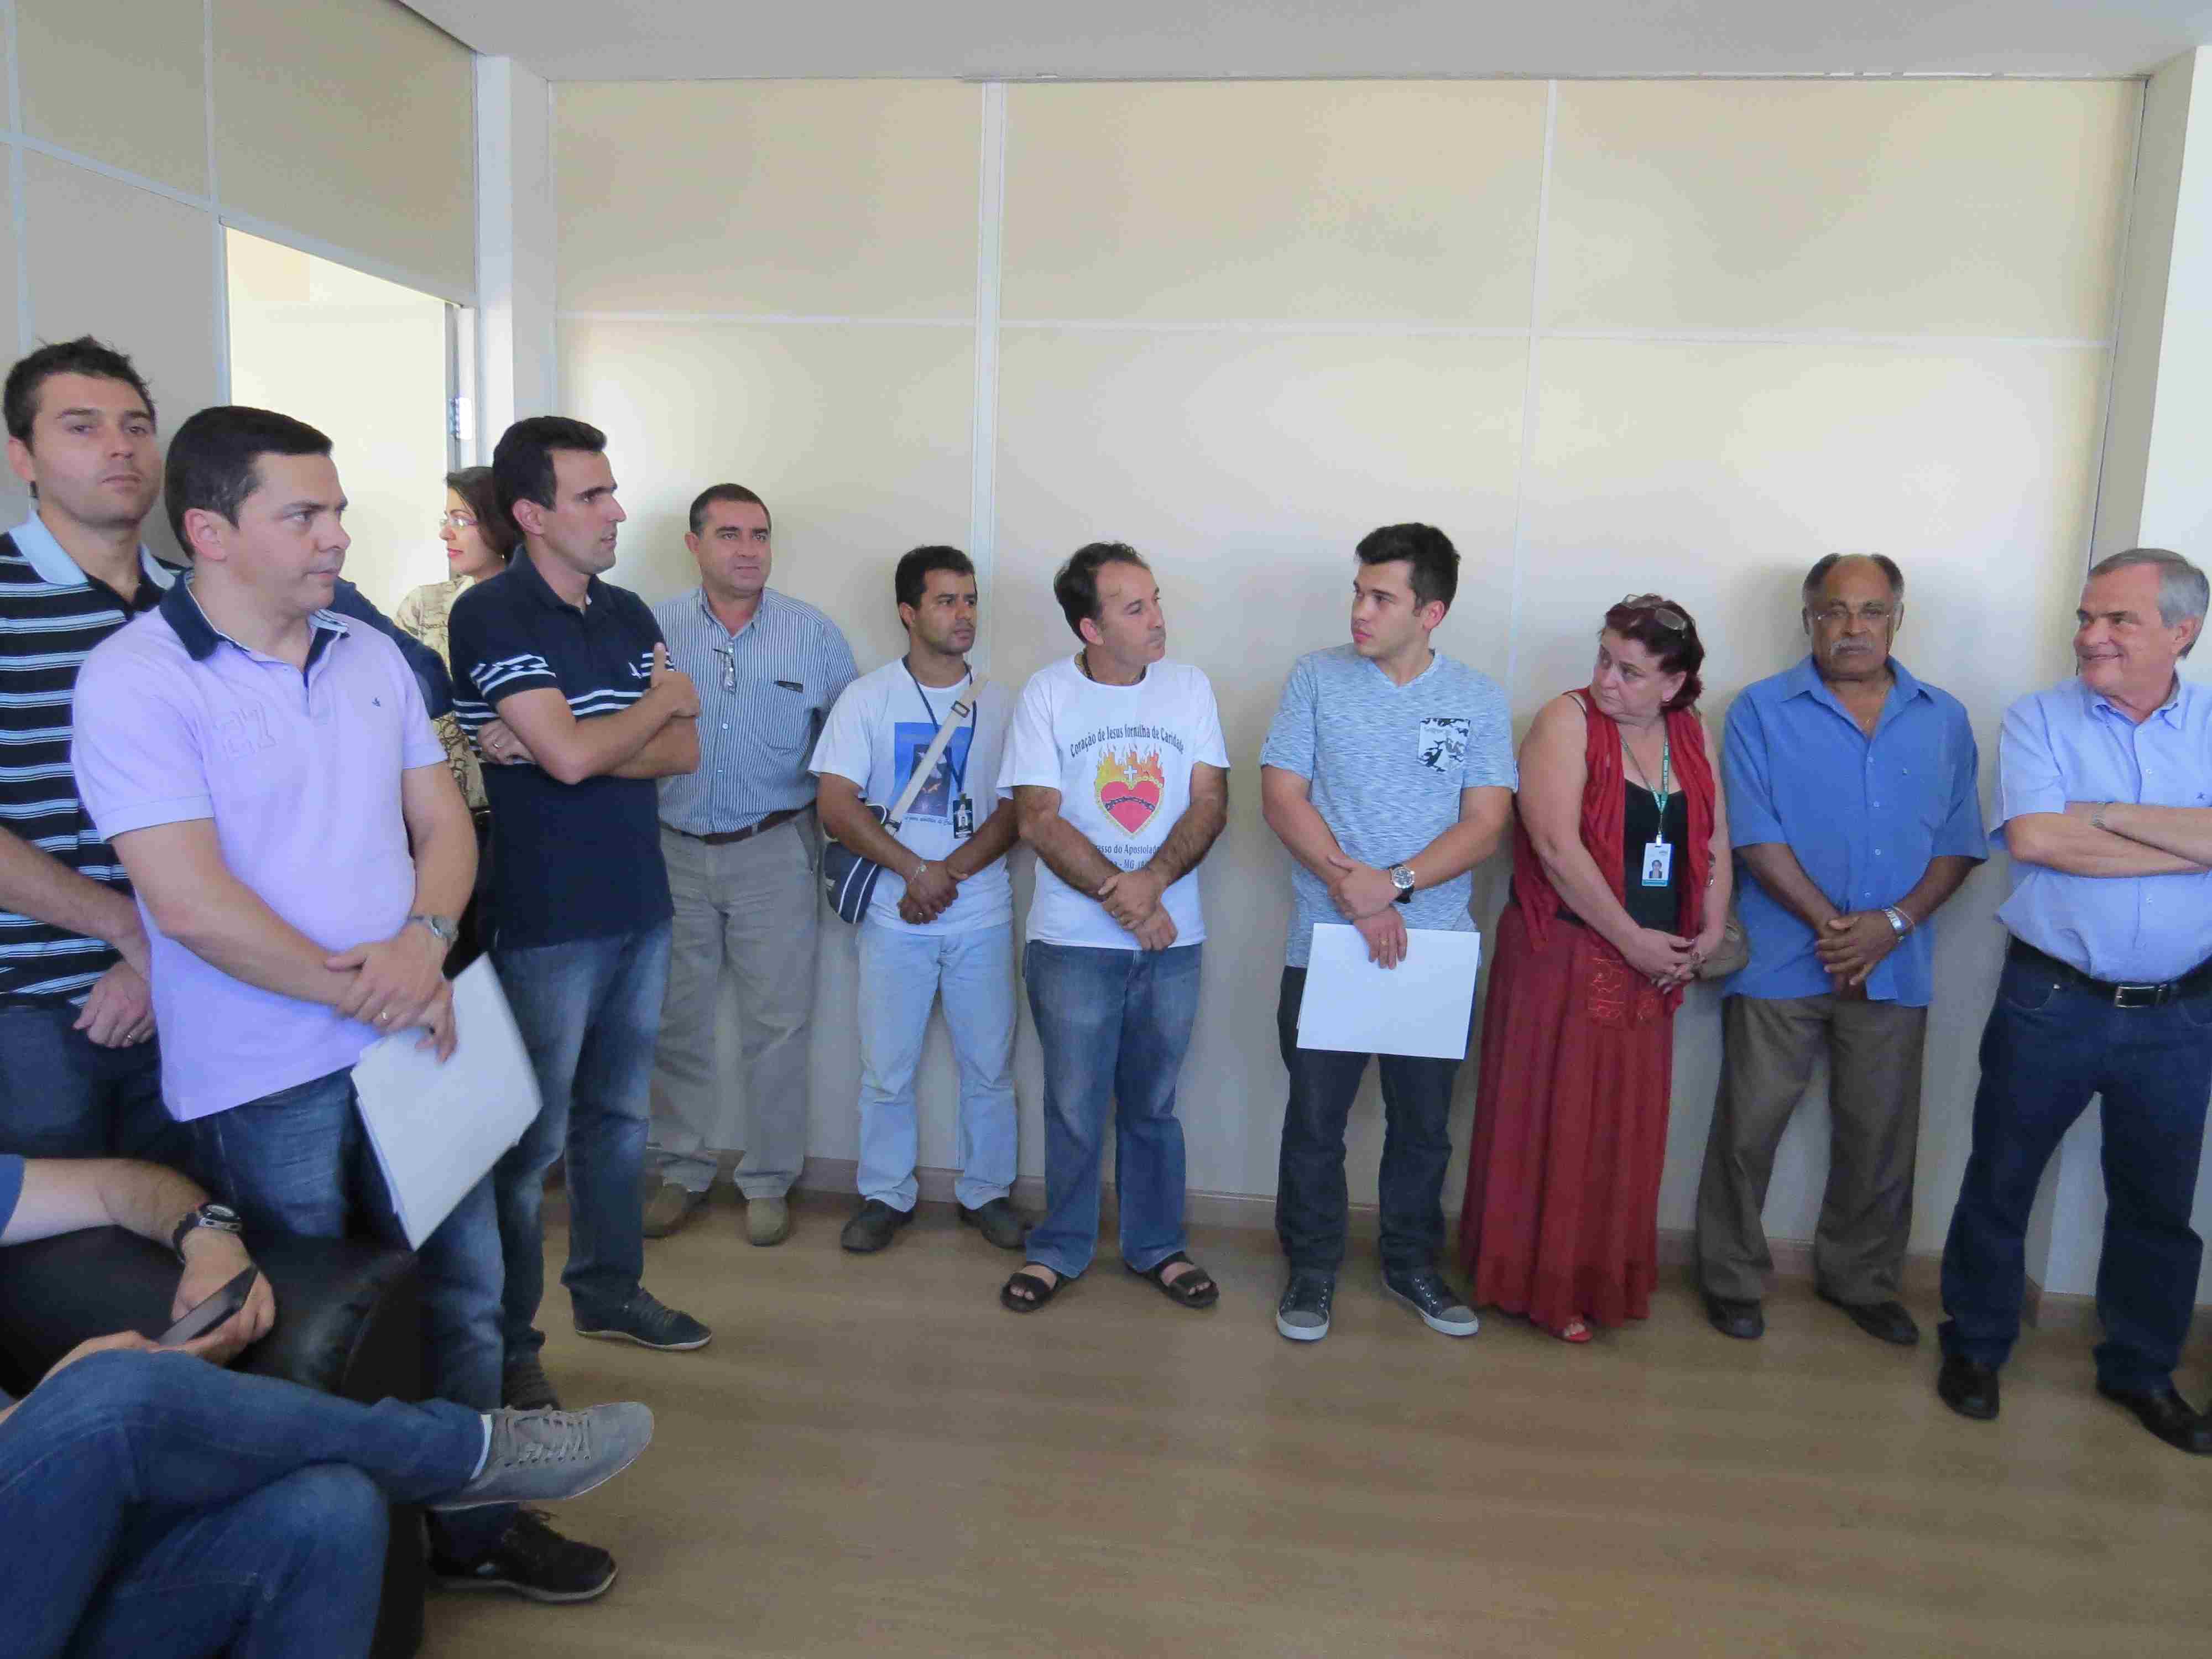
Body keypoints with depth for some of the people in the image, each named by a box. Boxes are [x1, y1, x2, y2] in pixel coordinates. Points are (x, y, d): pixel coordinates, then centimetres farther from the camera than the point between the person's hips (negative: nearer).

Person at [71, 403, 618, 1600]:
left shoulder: (370, 657, 7)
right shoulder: (135, 681, -12)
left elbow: (443, 824, 8)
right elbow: (191, 903, -19)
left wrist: (424, 941, -12)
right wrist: (357, 990, -13)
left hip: (413, 1044, 6)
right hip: (263, 1082, -5)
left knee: (462, 1295, 15)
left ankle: (474, 1528, 34)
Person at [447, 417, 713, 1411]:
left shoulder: (629, 614, 9)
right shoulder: (492, 614, -12)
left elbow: (684, 752, 1)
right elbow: (576, 753, -21)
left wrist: (553, 744, -13)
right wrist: (664, 699, -4)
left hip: (639, 906, 7)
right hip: (546, 918, -7)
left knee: (618, 1115, 18)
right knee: (532, 1140, 3)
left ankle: (609, 1291, 34)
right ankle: (506, 1345, 18)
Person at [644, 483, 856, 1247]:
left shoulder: (815, 633, 1)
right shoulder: (654, 630, 1)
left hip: (774, 853, -1)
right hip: (675, 852, 1)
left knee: (776, 1027, 4)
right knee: (676, 1025, 11)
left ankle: (768, 1183, 19)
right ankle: (682, 1172, 28)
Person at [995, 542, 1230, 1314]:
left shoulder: (1189, 687, 2)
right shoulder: (1046, 694, -5)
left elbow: (1210, 803, -2)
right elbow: (1038, 818, -9)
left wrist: (1151, 882, -18)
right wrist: (1115, 893, -18)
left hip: (1170, 938, 2)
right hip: (1073, 939, -2)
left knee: (1152, 1104, 14)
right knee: (1074, 1107, 8)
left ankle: (1156, 1246, 30)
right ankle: (1060, 1249, 26)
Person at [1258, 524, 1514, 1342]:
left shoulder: (1479, 699, 2)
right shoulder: (1318, 678, 0)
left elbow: (1485, 824, -4)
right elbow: (1282, 797, -5)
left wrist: (1393, 883, -18)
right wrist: (1355, 888, -16)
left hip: (1435, 950, 1)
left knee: (1423, 1123, 14)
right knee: (1315, 1120, 7)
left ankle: (1412, 1262, 33)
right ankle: (1312, 1266, 26)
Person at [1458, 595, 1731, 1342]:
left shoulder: (1691, 734, 10)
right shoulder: (1569, 720, -9)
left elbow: (1715, 842, 12)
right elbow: (1557, 845, -18)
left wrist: (1710, 934, -2)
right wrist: (1631, 939, -15)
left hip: (1652, 965, 6)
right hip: (1563, 956, -5)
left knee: (1625, 1131, 13)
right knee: (1548, 1121, 3)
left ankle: (1603, 1278, 28)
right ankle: (1539, 1283, 17)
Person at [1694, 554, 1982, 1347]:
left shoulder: (1945, 720, 9)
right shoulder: (1762, 711, -1)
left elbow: (1959, 843, 6)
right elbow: (1757, 839, -7)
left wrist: (1895, 922, -10)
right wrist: (1833, 927, -13)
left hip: (1895, 964, 3)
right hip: (1781, 960, -3)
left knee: (1881, 1137, 12)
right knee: (1749, 1128, 3)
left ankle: (1862, 1280, 32)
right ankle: (1732, 1280, 19)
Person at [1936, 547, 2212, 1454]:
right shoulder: (2039, 718, -4)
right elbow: (2033, 838, -19)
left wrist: (2109, 813, -18)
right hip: (2052, 998, -2)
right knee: (2001, 1180, 8)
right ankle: (1975, 1345, 27)